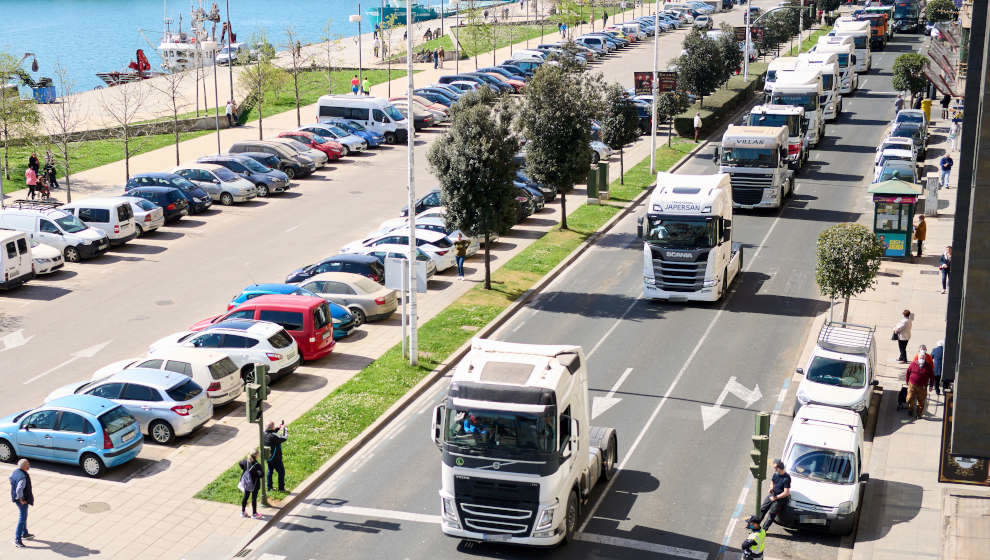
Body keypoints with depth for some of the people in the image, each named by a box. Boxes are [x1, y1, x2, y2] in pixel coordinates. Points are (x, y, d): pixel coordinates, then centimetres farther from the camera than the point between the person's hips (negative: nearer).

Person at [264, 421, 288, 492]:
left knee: (270, 471, 22)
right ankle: (281, 488, 14)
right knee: (281, 472, 9)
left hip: (268, 457, 7)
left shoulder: (265, 433, -8)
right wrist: (284, 429, -15)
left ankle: (269, 487, 29)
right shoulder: (274, 436, -31)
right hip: (275, 458, -7)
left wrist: (278, 428, 2)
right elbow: (284, 438, -26)